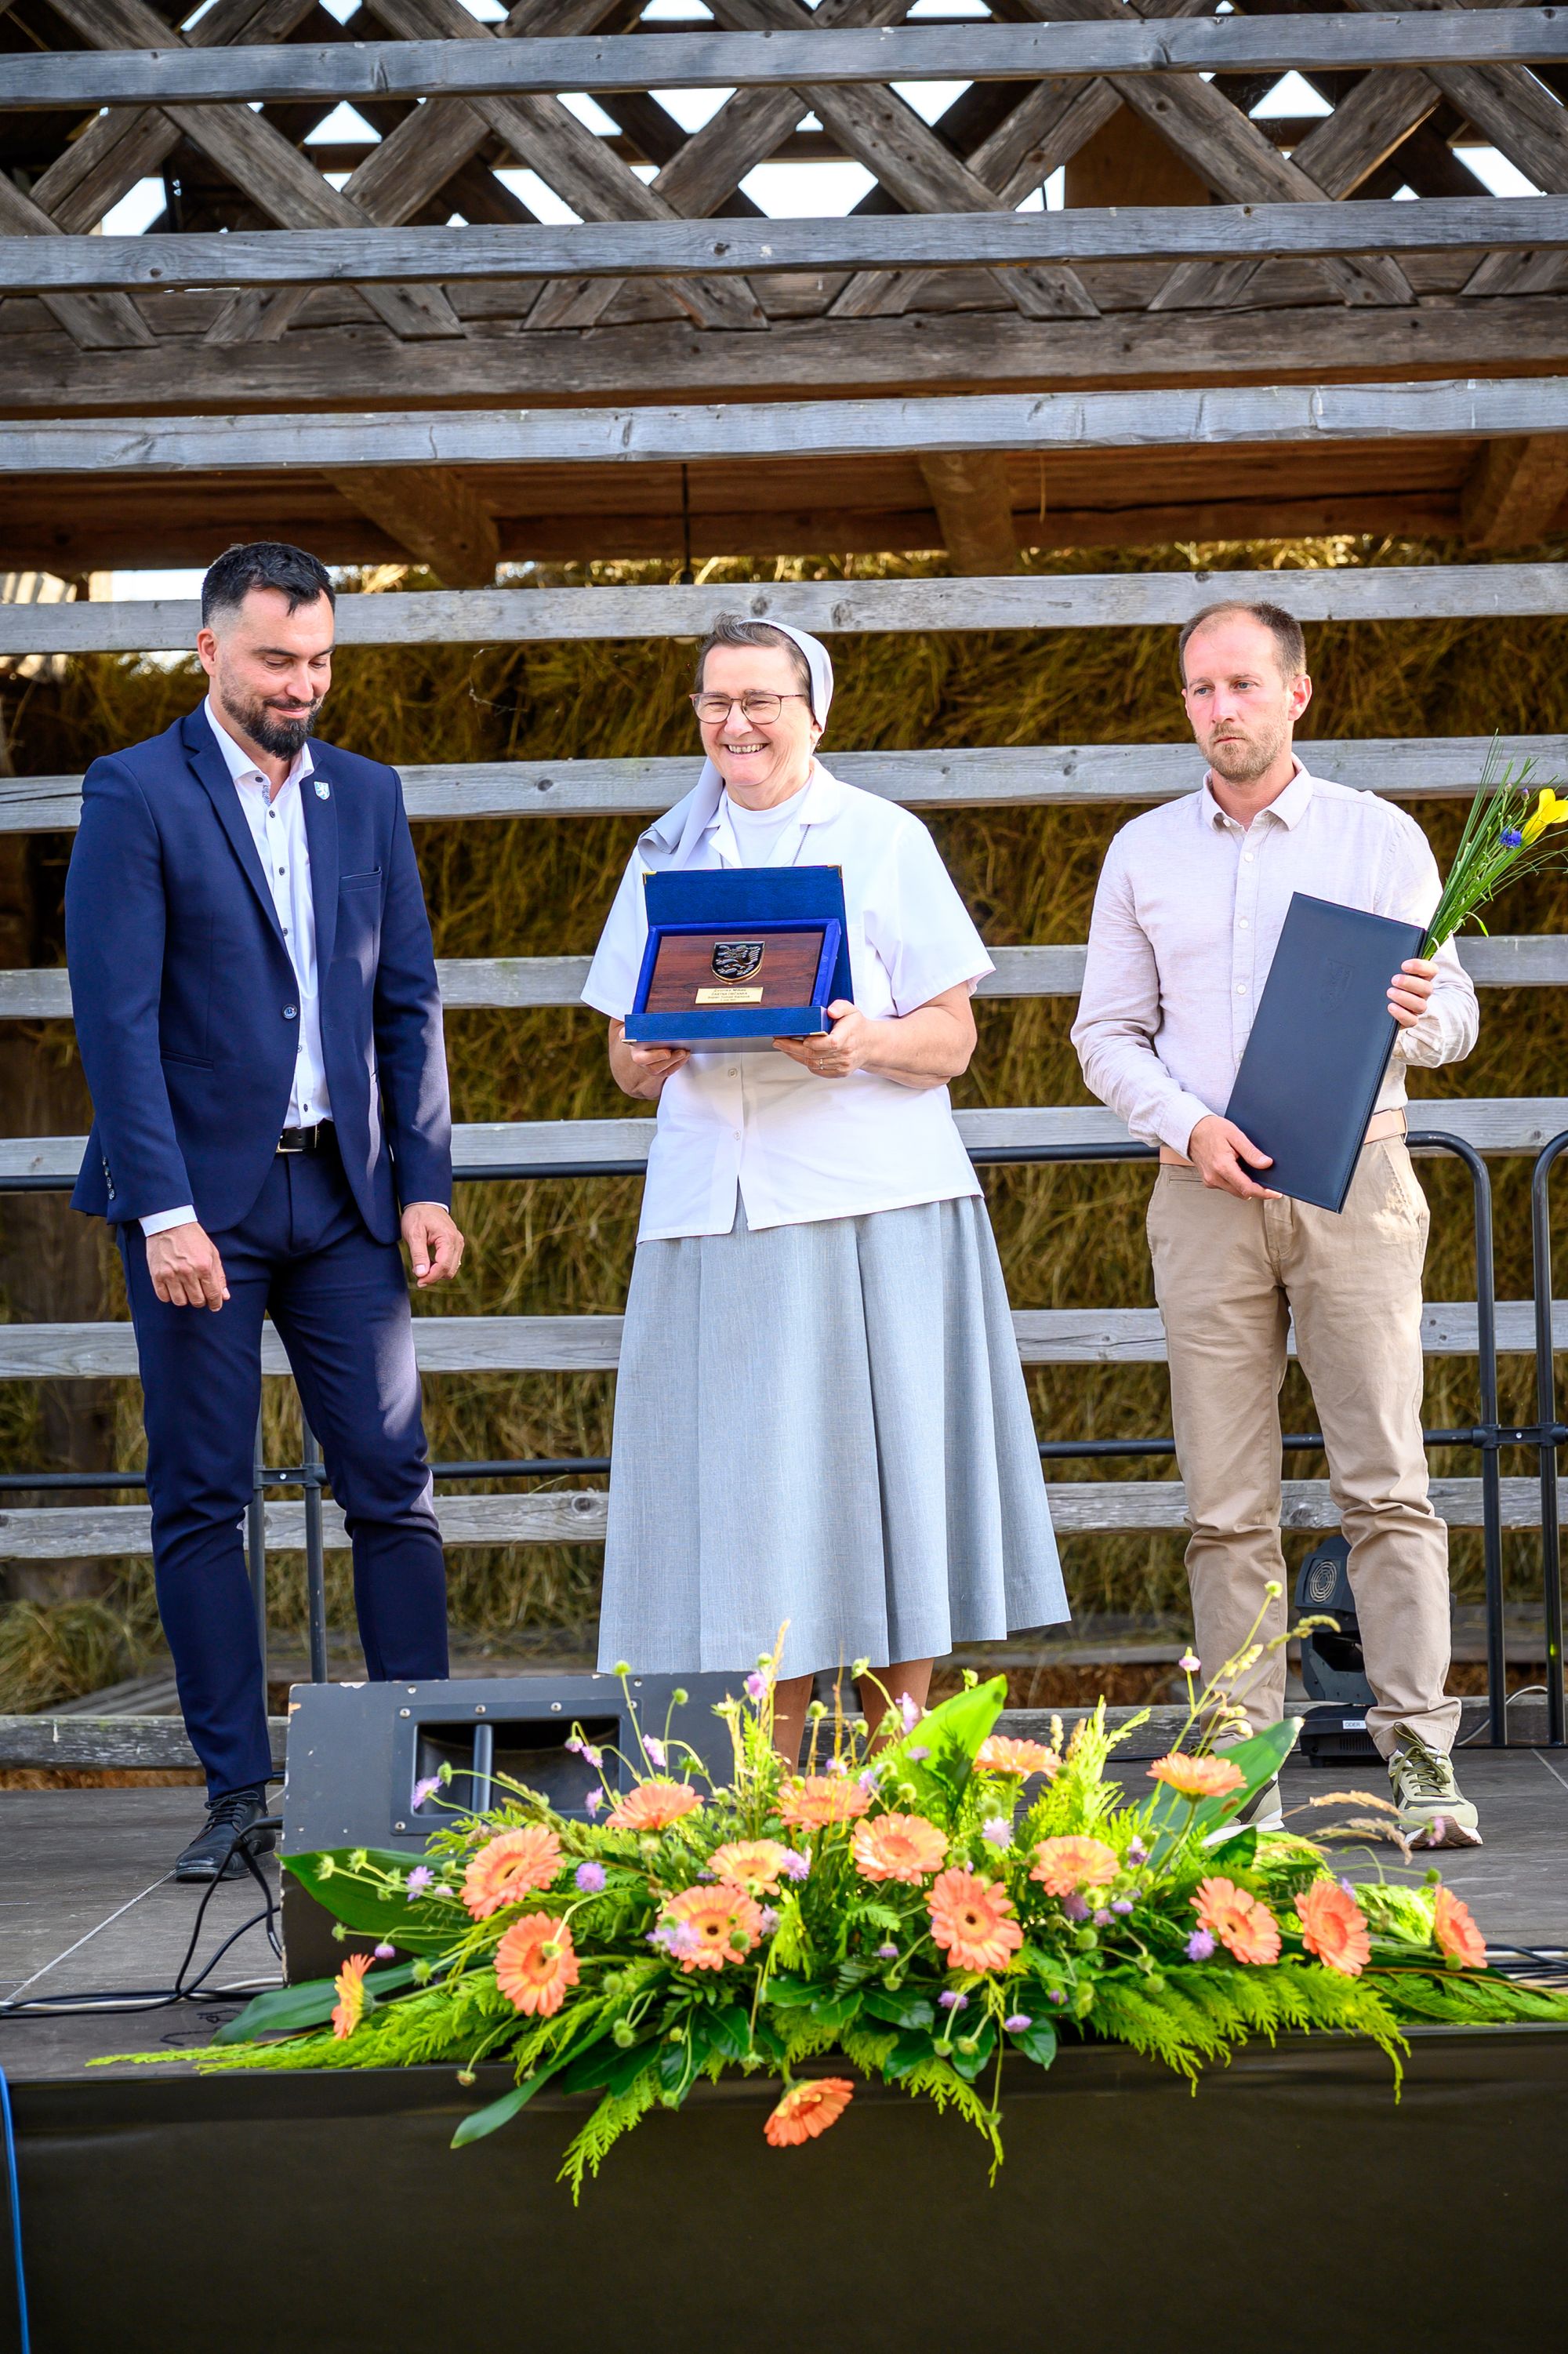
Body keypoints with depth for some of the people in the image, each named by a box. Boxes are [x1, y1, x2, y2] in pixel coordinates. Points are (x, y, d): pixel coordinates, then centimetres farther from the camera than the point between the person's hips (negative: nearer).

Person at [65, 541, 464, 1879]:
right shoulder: (136, 795, -3)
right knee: (201, 1503, 2)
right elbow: (117, 1016, -9)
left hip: (343, 1191, 4)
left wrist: (426, 1183, 4)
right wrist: (165, 1211, -16)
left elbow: (409, 1004, 13)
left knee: (394, 1488, 0)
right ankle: (239, 1792, 9)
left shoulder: (367, 797, 11)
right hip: (200, 1193, -3)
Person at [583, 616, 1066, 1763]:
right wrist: (648, 1058, -8)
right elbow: (627, 1055, 15)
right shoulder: (667, 856, 16)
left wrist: (863, 1044, -19)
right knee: (744, 1490, -1)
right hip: (712, 1201, 3)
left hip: (871, 1197, -2)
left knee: (882, 1474, -3)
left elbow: (952, 1037, 1)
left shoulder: (885, 841, 6)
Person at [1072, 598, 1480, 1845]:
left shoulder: (1381, 837, 7)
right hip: (1206, 1189, 2)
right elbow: (1108, 1032, 12)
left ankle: (1422, 1756, -7)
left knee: (1386, 1481, -7)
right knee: (1227, 1499, 1)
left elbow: (1455, 1018, 6)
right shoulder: (1144, 852, 12)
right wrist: (1188, 1125, -7)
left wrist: (1418, 1014, -19)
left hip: (1354, 1181, -2)